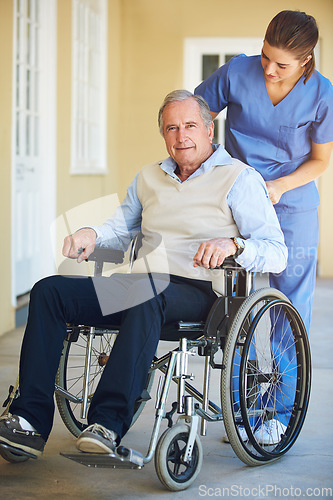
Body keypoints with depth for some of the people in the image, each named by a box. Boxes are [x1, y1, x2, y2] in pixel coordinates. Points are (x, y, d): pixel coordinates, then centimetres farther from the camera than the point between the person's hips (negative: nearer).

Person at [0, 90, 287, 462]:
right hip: (139, 286, 6)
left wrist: (232, 244, -28)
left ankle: (108, 426, -42)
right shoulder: (149, 177, 22)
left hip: (197, 292, -6)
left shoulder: (241, 179, 2)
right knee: (49, 291, -14)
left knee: (147, 296, -41)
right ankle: (30, 423, -21)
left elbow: (276, 253, -7)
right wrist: (92, 235, 5)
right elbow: (122, 229, 29)